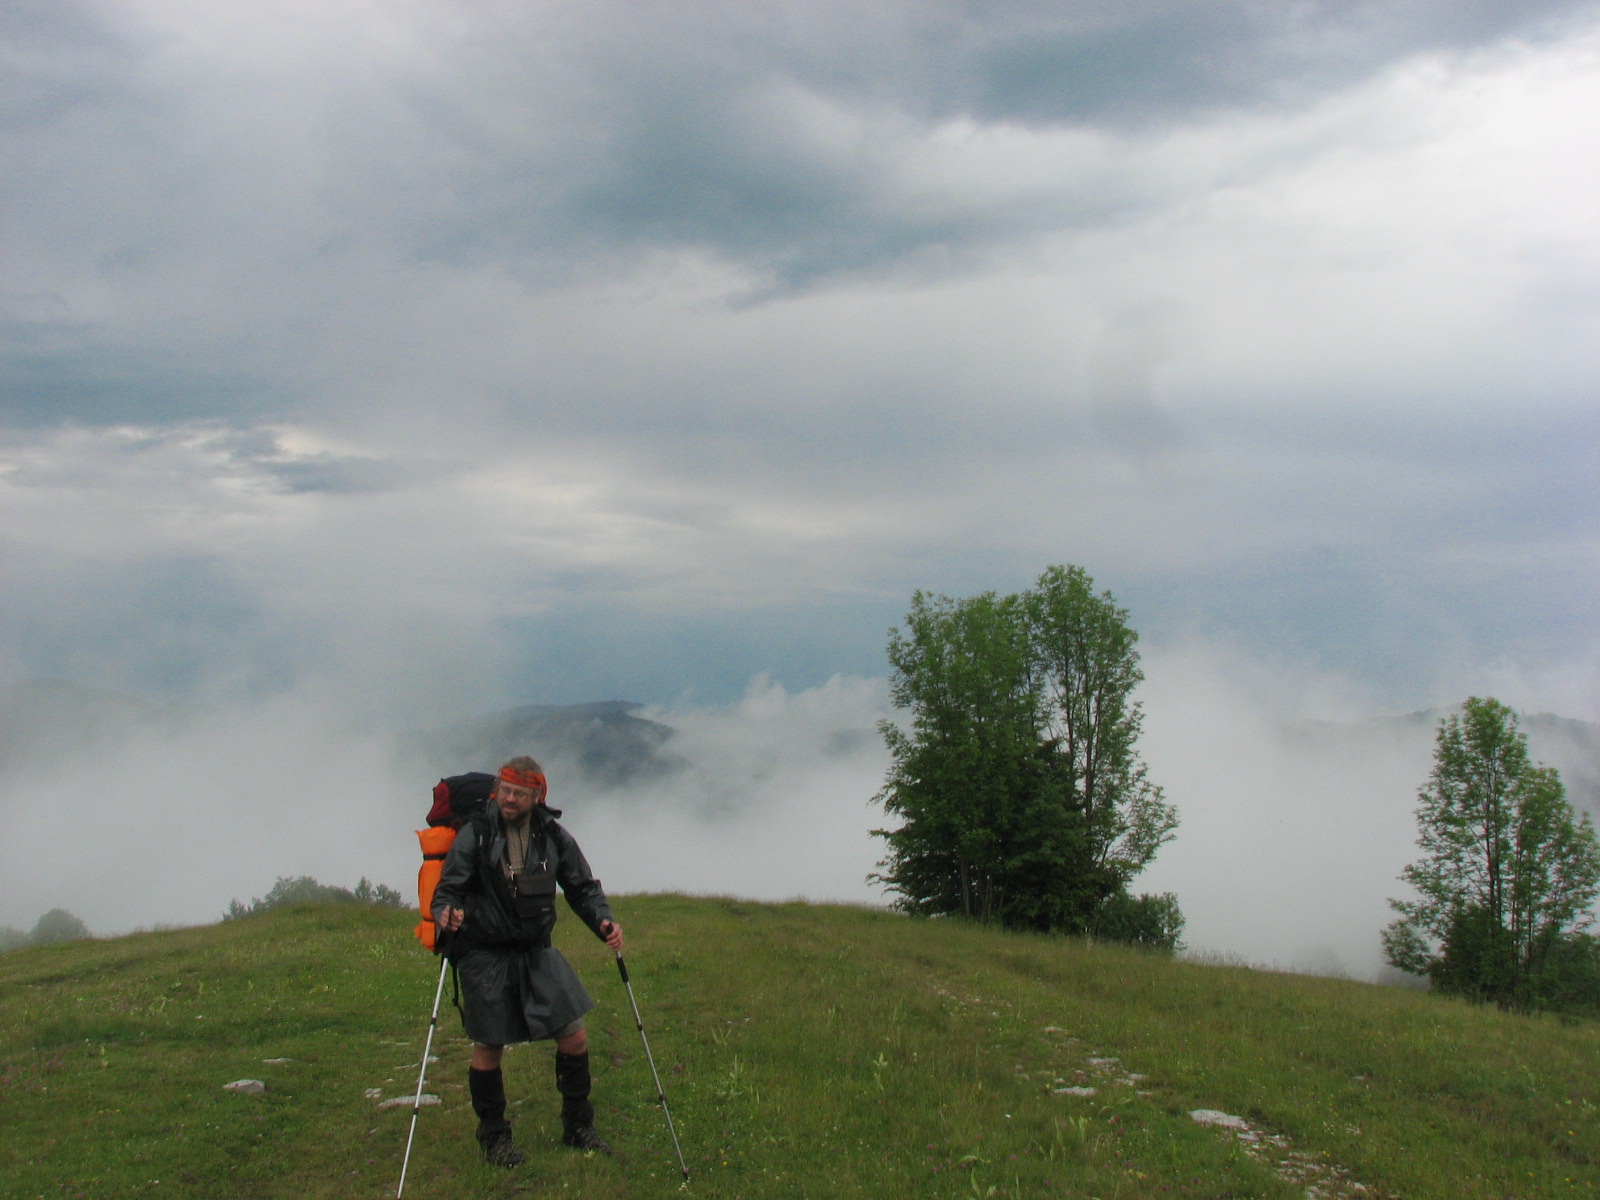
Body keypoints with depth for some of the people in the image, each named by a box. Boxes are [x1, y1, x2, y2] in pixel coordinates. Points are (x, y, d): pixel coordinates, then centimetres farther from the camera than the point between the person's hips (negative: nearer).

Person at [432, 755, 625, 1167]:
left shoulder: (553, 837, 2)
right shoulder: (475, 835, -9)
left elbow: (582, 888, 9)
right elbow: (447, 889, -10)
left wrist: (603, 923, -8)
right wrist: (444, 916, -32)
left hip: (537, 951, 4)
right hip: (484, 955, -3)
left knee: (574, 1038, 1)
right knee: (489, 1048, 3)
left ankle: (578, 1127, 21)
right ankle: (494, 1137, 23)